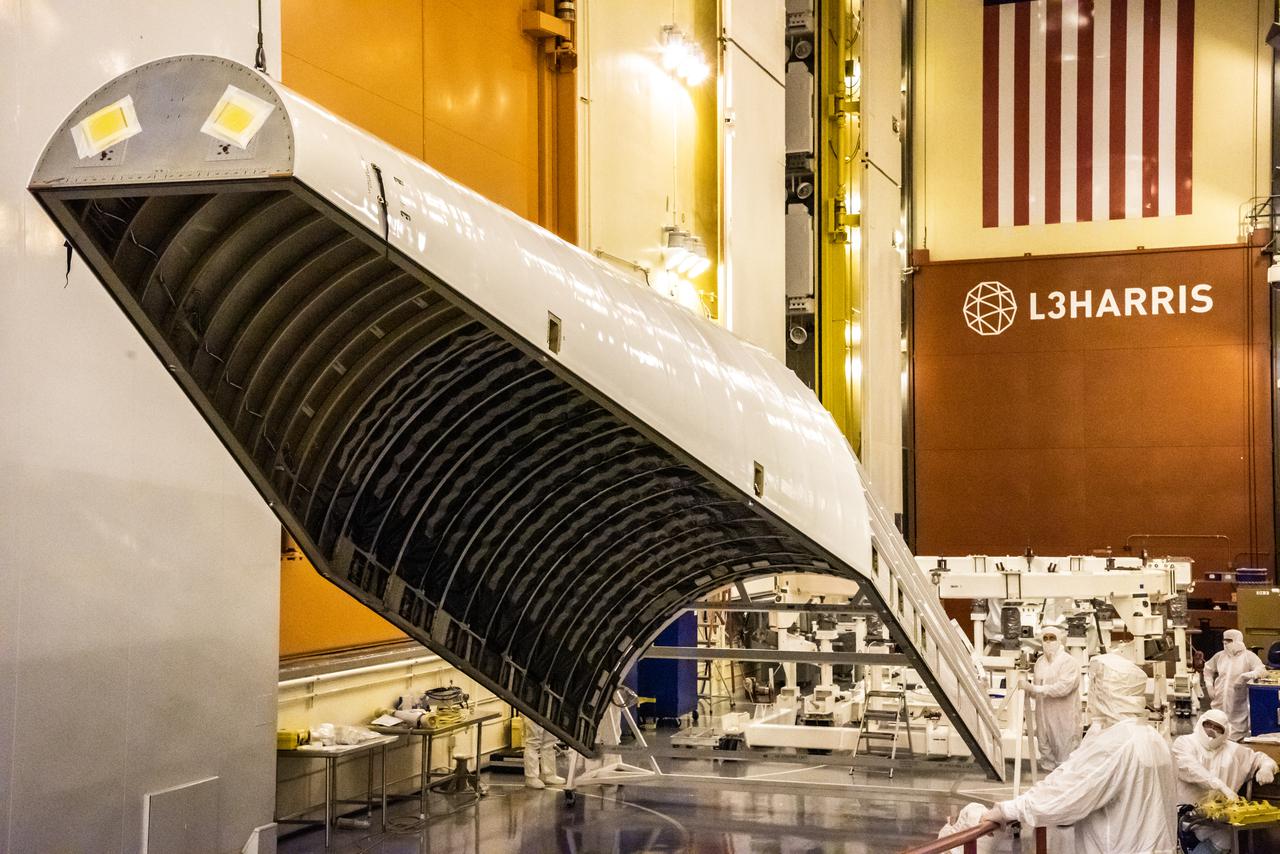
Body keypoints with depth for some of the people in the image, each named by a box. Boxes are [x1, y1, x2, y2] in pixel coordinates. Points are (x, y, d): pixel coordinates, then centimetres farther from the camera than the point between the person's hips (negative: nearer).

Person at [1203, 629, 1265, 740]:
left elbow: (1261, 670, -18)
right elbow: (1208, 669, 23)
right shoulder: (1220, 655, 8)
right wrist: (1209, 686, 12)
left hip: (1238, 702, -4)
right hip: (1220, 701, 4)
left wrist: (1244, 676, -30)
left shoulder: (1248, 656, -6)